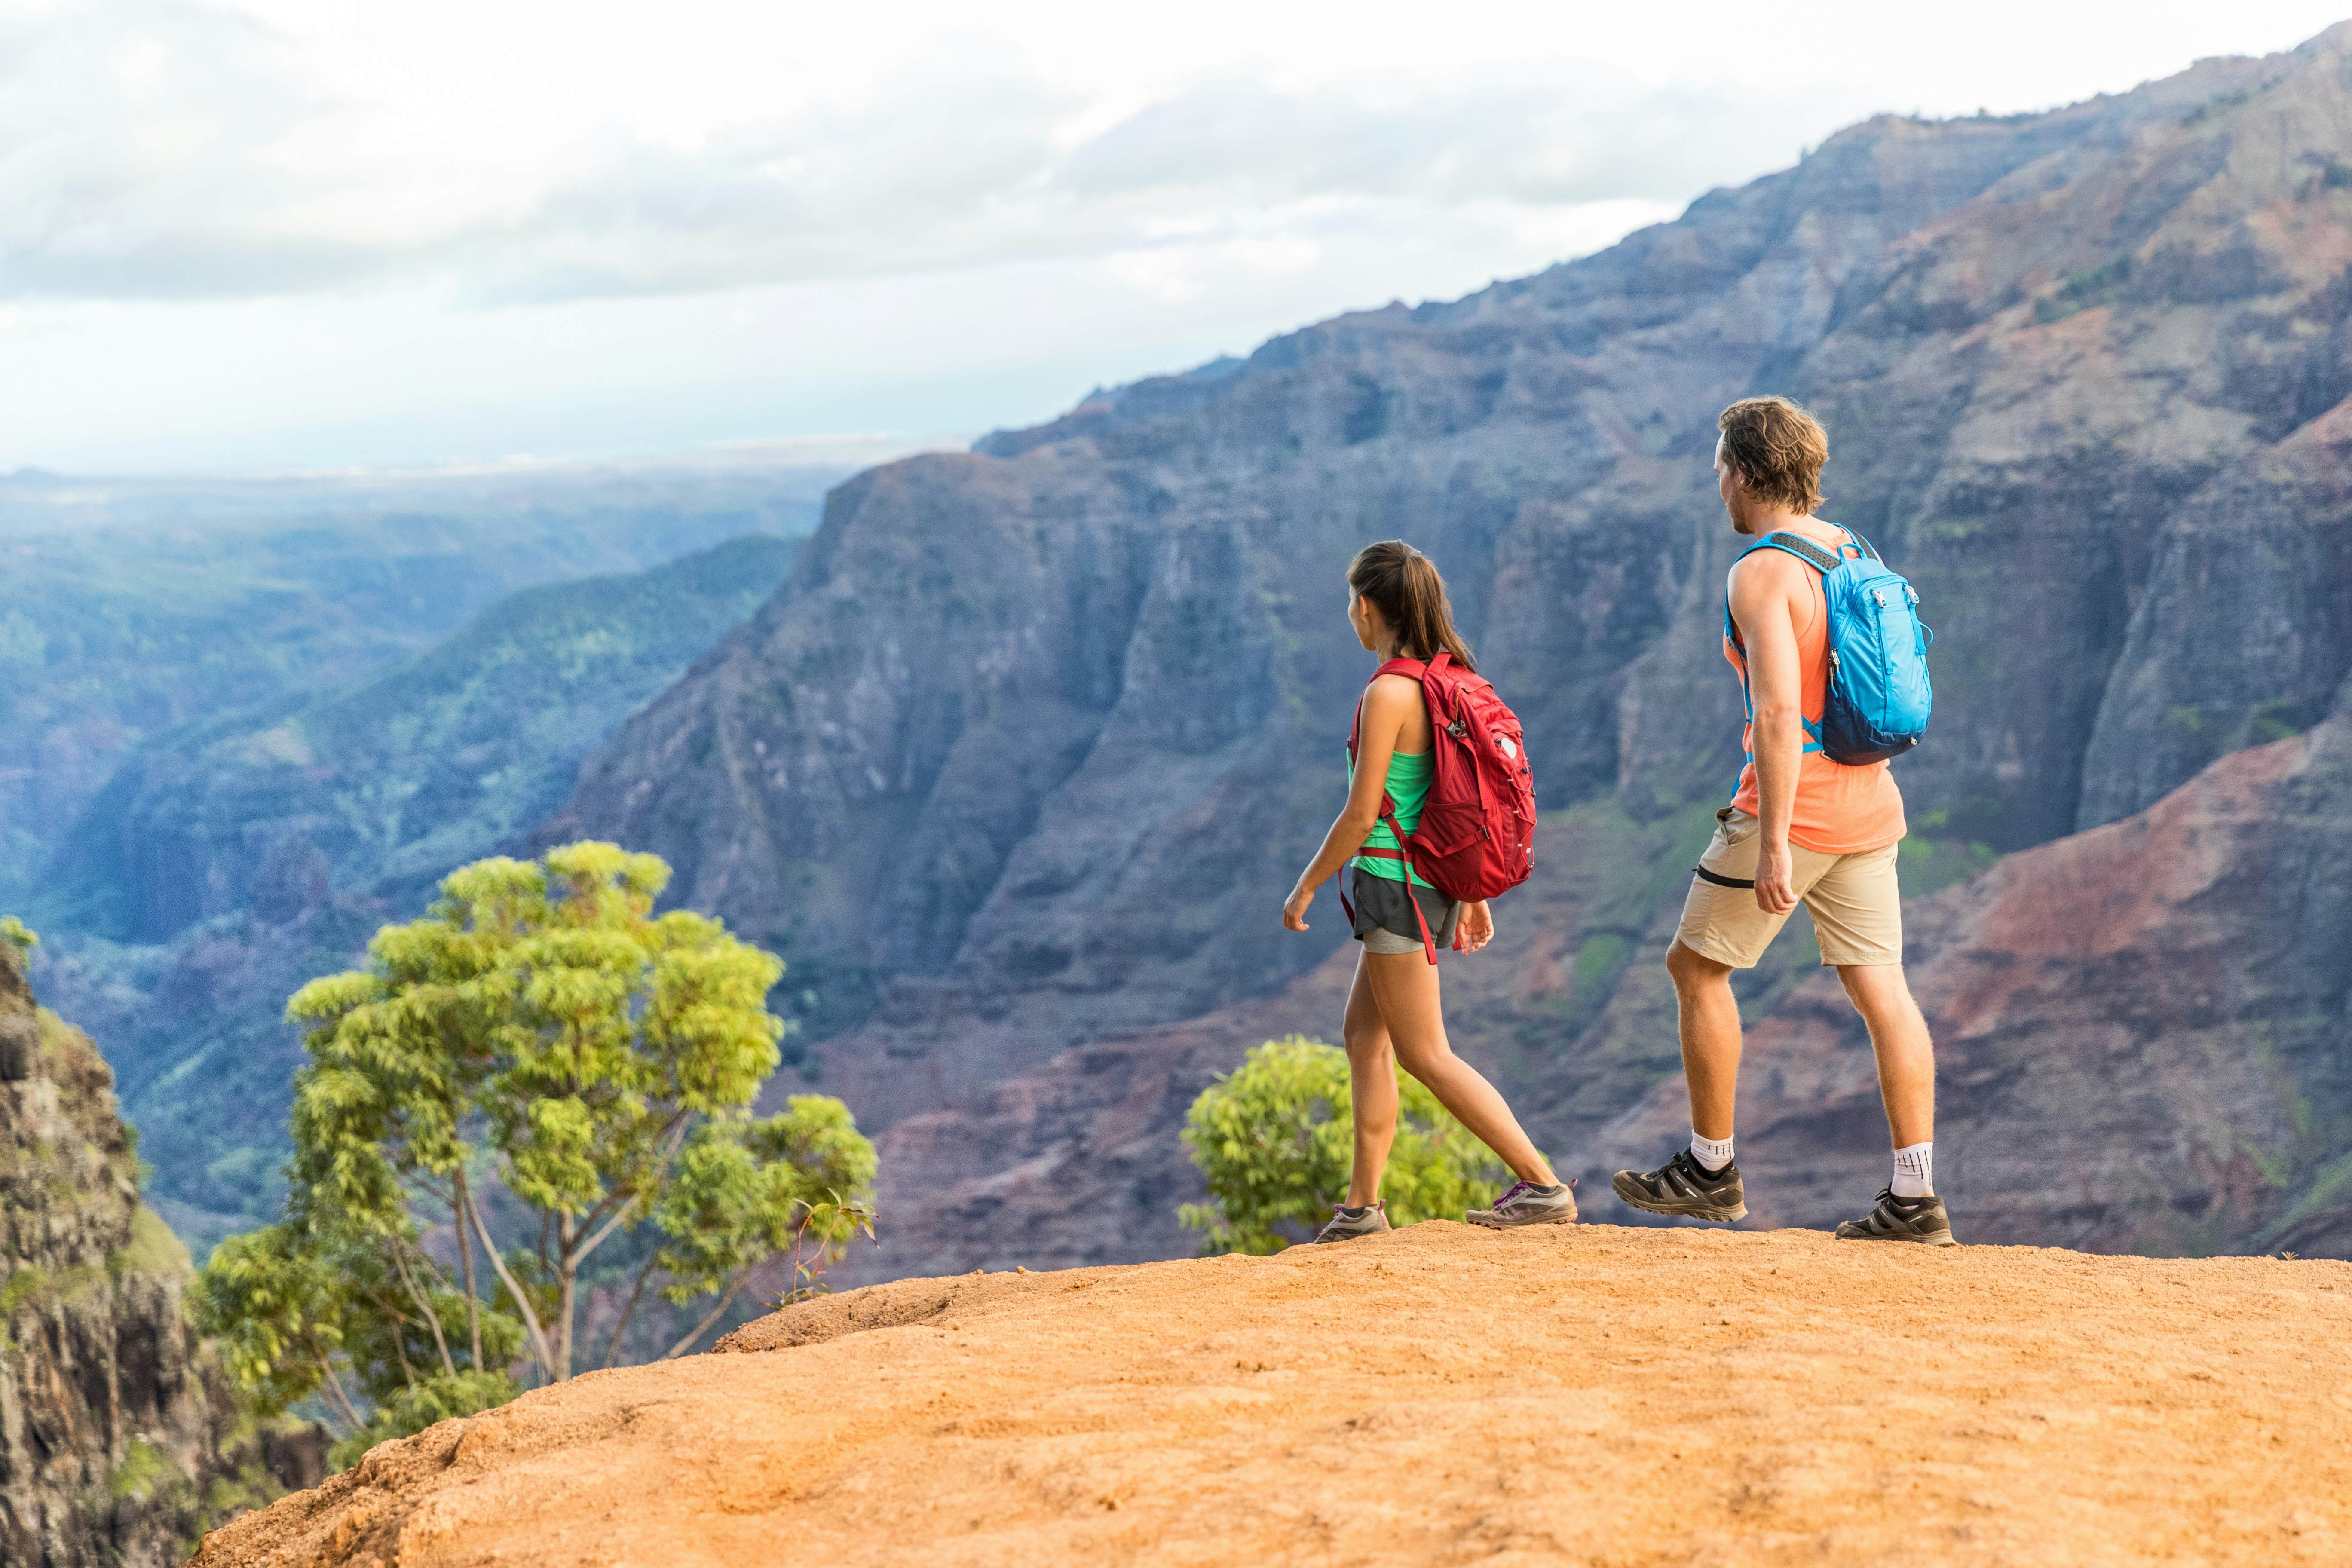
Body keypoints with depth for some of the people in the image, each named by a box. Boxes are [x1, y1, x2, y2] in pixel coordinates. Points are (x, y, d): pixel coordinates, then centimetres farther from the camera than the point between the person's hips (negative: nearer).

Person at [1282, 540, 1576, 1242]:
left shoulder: (1388, 693, -18)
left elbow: (1361, 815, -18)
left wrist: (1306, 886, -5)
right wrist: (1476, 894, 19)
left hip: (1395, 881, -9)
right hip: (1438, 879, 9)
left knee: (1425, 1053, -2)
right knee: (1364, 1034, 16)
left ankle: (1544, 1185, -4)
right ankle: (1361, 1206, 20)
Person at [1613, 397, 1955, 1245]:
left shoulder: (1763, 573, -16)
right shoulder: (1857, 555, 10)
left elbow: (1778, 713, -25)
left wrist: (1774, 845, -26)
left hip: (1792, 808, -8)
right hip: (1869, 802, 8)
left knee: (1697, 967, 9)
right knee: (1881, 989, 5)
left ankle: (1710, 1168, 17)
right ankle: (1916, 1197, 3)